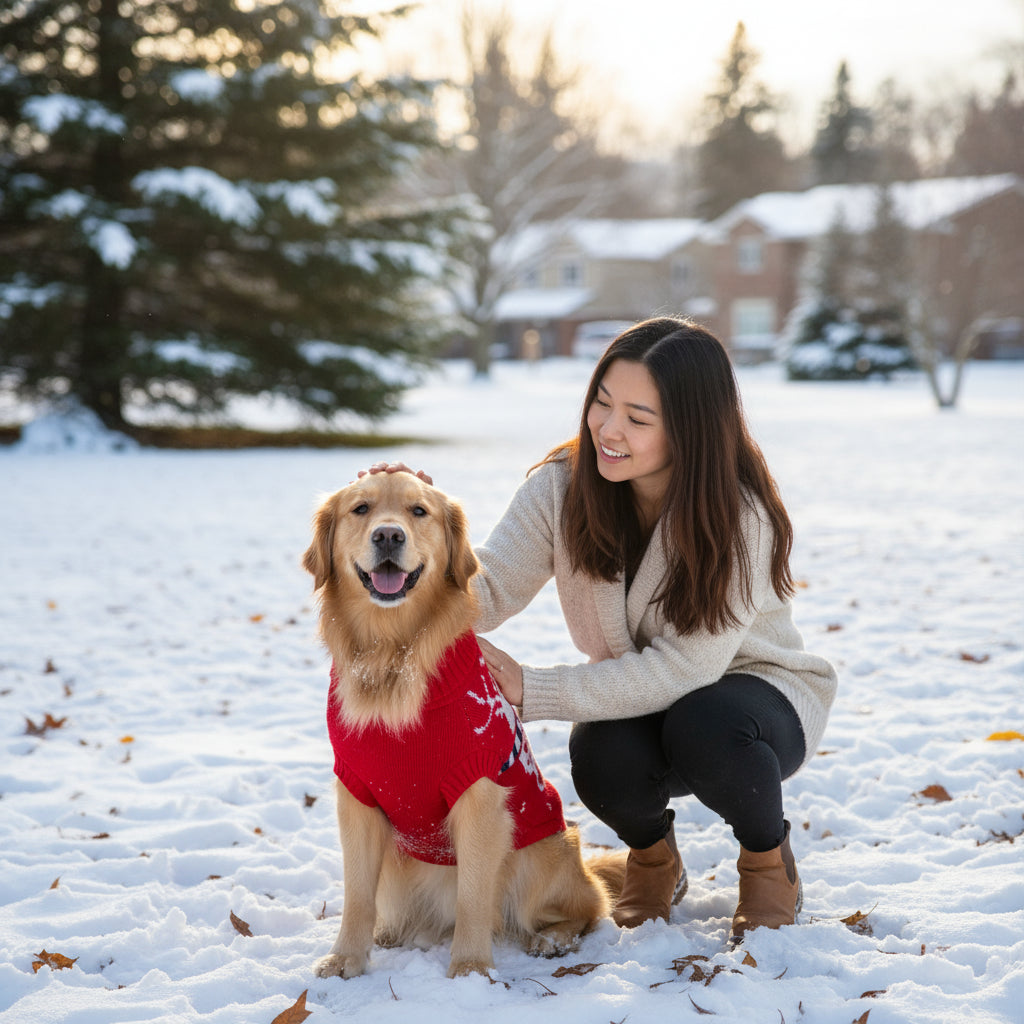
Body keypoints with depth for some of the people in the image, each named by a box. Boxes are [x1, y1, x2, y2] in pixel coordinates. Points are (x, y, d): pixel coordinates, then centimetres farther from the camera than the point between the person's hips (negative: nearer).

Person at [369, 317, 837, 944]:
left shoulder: (737, 515, -26)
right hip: (637, 702, 3)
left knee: (702, 725, -37)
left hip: (756, 690, -2)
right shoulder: (564, 486, -14)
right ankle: (652, 854, 6)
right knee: (602, 758, -31)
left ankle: (770, 855, -3)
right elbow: (486, 593, -21)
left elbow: (684, 668, -29)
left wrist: (533, 690, -31)